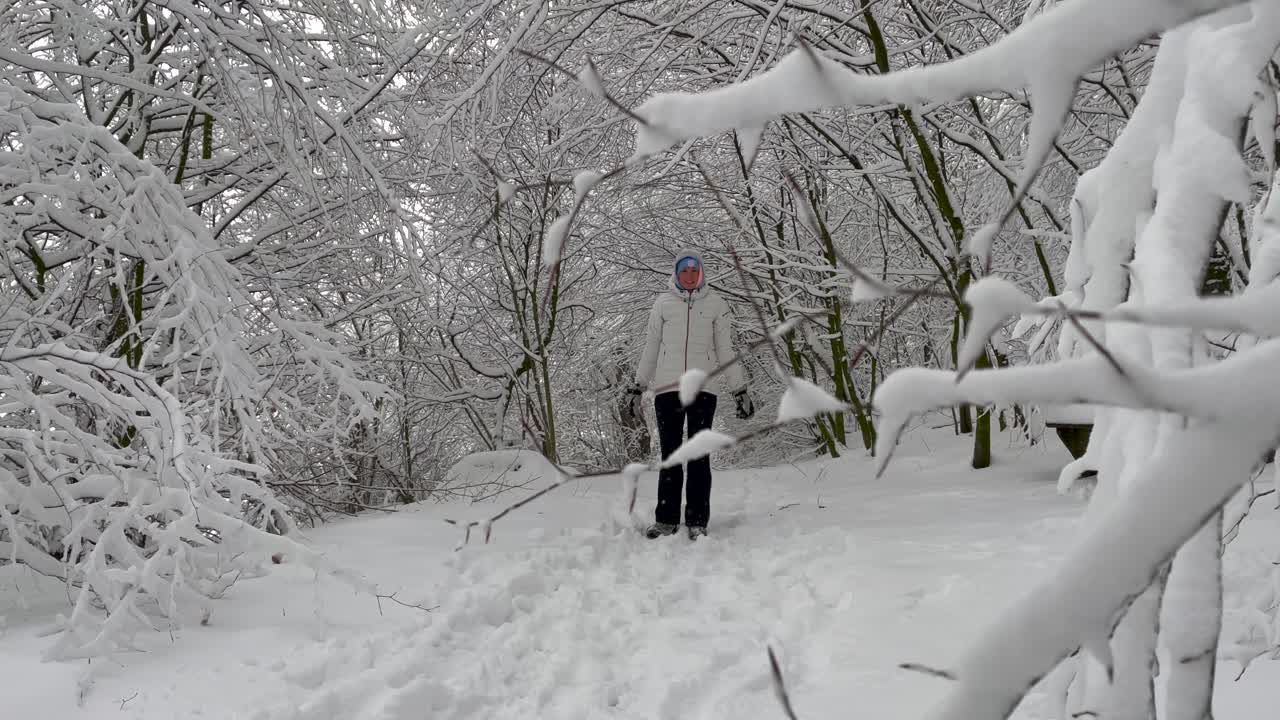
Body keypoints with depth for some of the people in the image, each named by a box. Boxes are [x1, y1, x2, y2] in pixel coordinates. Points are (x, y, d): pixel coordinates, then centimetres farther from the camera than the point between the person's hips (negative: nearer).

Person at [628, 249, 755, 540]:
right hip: (667, 388, 1)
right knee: (670, 455, 1)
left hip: (703, 388, -1)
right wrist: (638, 387, 11)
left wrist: (740, 390, 9)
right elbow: (650, 348, 14)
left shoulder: (716, 304, 10)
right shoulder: (663, 303, 11)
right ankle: (666, 519, 5)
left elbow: (725, 350, 12)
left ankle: (697, 521, 1)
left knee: (699, 456, -2)